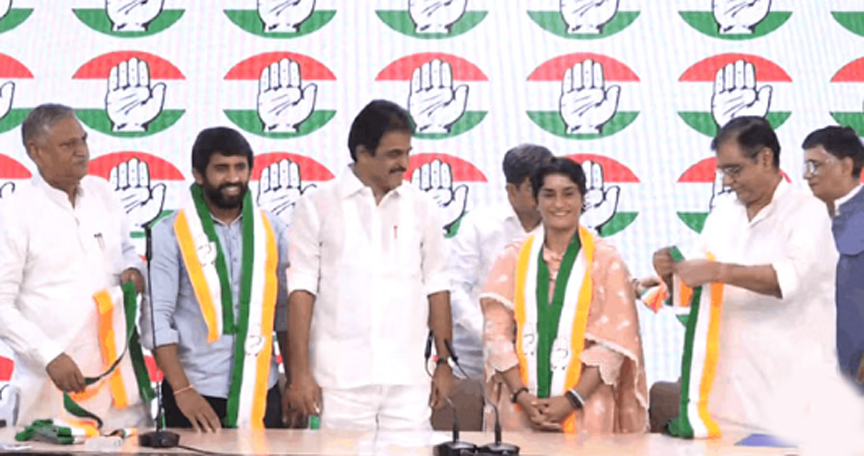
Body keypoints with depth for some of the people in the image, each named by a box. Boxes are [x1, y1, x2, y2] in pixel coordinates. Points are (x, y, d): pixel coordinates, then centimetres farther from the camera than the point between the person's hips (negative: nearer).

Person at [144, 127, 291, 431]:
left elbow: (286, 313, 9)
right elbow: (157, 317, -7)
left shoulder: (272, 231, 7)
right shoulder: (170, 234, -1)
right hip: (196, 396, -2)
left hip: (262, 394, 2)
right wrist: (182, 391, -15)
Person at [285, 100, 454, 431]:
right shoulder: (318, 206, 1)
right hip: (340, 381, -2)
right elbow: (301, 290, -1)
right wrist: (300, 372, -5)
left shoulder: (421, 208, 10)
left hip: (408, 380, 2)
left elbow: (436, 287, 13)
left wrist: (444, 362, 11)